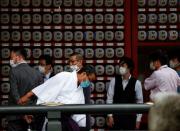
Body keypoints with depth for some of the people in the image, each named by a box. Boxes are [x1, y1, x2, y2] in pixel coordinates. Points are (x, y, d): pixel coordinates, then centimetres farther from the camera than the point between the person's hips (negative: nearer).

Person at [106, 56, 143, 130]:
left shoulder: (136, 83, -5)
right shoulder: (114, 81, -2)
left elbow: (139, 102, 0)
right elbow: (109, 99, 0)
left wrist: (138, 120, -1)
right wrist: (109, 116, -4)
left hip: (130, 117, -1)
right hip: (116, 116, 1)